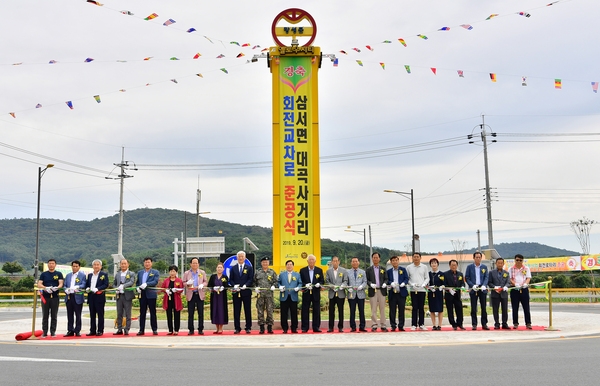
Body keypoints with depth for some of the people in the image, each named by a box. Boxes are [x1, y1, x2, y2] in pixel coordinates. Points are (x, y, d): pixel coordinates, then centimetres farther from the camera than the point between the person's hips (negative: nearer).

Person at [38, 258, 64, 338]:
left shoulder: (59, 274, 7)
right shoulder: (44, 274, 9)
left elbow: (61, 283, -4)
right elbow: (39, 284, -1)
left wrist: (57, 287, -27)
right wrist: (45, 288, -21)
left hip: (55, 296, -1)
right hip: (45, 296, 1)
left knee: (54, 316, 3)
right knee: (45, 315, 4)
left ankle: (53, 332, 9)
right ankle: (44, 332, 8)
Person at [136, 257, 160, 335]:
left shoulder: (155, 272, 3)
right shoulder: (140, 272, 16)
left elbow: (155, 281, -11)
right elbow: (137, 282, 18)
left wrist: (146, 284, -24)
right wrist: (137, 288, -3)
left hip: (151, 294, -3)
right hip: (142, 294, 3)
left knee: (153, 312, 1)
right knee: (142, 313, 6)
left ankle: (154, 330, 6)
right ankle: (141, 330, 10)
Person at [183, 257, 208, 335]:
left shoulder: (202, 272, 11)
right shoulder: (186, 273, 9)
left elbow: (206, 282, 9)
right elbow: (183, 283, 7)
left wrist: (202, 285, -12)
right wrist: (187, 283, -15)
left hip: (200, 294, 0)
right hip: (190, 295, 0)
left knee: (201, 313, 1)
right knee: (190, 313, 0)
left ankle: (200, 329, 7)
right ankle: (191, 330, 7)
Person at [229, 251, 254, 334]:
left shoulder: (249, 268, 6)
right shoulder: (233, 268, 11)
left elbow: (251, 279, 0)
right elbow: (231, 280, 8)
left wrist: (245, 285, -17)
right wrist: (234, 285, -11)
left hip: (246, 292, -1)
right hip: (236, 292, 1)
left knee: (247, 310, 3)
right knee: (236, 311, 3)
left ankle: (248, 327, 9)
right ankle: (237, 328, 8)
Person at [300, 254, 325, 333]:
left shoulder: (319, 270, 7)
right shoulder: (302, 270, 4)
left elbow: (322, 281, 7)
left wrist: (319, 284, -14)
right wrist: (305, 285, -16)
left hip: (316, 293, 1)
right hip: (306, 293, -1)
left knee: (316, 311, 3)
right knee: (305, 311, 1)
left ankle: (316, 327, 10)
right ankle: (304, 328, 7)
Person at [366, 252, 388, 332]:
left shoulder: (383, 269, 12)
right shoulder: (369, 269, 8)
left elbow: (386, 279, 10)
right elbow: (367, 280, 4)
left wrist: (385, 283, -10)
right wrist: (370, 284, -15)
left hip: (382, 290, 1)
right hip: (373, 291, -1)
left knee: (382, 309, 3)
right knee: (373, 309, 0)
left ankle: (383, 325, 7)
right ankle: (374, 326, 4)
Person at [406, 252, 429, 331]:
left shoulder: (424, 267, 7)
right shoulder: (409, 267, 5)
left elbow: (427, 278, 7)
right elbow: (406, 278, 5)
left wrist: (424, 284, -10)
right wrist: (412, 284, -10)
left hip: (422, 290, 1)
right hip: (413, 290, -1)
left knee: (421, 308, 3)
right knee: (415, 308, -1)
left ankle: (421, 324, 9)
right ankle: (414, 325, 4)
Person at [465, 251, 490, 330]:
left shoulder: (484, 267, 9)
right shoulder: (469, 267, 5)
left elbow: (486, 277, 4)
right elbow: (466, 278, 1)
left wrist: (484, 285, -14)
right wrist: (472, 285, -13)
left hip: (482, 289, 1)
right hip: (473, 290, -1)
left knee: (484, 307, 3)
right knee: (473, 308, 0)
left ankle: (484, 324, 9)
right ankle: (474, 324, 5)